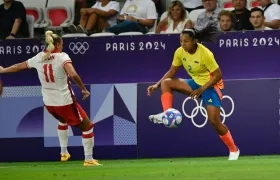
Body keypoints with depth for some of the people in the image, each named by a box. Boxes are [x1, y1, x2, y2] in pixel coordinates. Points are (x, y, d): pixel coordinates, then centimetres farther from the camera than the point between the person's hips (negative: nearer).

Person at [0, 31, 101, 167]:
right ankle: (88, 159, 10)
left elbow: (19, 66, 18)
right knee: (87, 126, 11)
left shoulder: (38, 58, 2)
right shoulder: (62, 57, -14)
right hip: (65, 102, -6)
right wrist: (84, 89, -18)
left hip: (49, 103, 6)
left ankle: (64, 152, 41)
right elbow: (73, 74, -32)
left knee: (63, 120, 39)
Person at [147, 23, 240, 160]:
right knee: (166, 83, -12)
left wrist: (201, 89, -26)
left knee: (214, 121, -15)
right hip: (196, 83, 7)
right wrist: (157, 85, -10)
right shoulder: (180, 52, -9)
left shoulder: (205, 54, -26)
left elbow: (218, 75, -21)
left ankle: (234, 150, 1)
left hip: (211, 85, -6)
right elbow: (172, 72, 2)